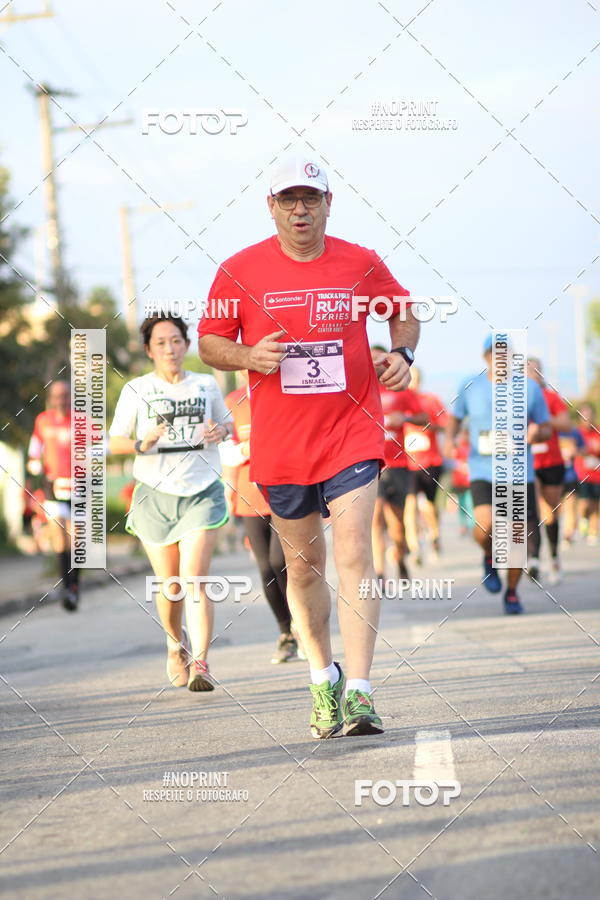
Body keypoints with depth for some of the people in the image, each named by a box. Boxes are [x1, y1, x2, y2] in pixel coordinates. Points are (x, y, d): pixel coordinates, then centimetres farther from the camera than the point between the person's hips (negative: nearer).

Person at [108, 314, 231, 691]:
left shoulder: (207, 385, 7)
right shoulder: (137, 390, 2)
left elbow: (226, 423, 21)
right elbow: (115, 441, 4)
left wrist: (221, 431, -2)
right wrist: (142, 444, -17)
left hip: (203, 493, 0)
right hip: (155, 494, 0)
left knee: (194, 579, -16)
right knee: (170, 586, 6)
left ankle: (200, 664, -21)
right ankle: (176, 645, 35)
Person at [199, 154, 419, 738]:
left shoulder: (362, 264, 1)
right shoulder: (240, 271, -1)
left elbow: (404, 310, 19)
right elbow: (209, 341, 7)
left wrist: (402, 353, -1)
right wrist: (248, 356, -13)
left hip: (351, 433, -1)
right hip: (280, 443, 1)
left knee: (353, 553, -14)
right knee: (303, 565, 11)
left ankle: (358, 694, -16)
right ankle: (323, 679, 31)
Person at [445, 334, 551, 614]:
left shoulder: (529, 387, 3)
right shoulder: (470, 387, 2)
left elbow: (547, 429, 9)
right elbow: (454, 418, 16)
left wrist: (535, 433, -14)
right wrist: (449, 439, -4)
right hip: (483, 472, -1)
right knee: (485, 526, -24)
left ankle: (512, 593, 24)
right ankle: (489, 558, 13)